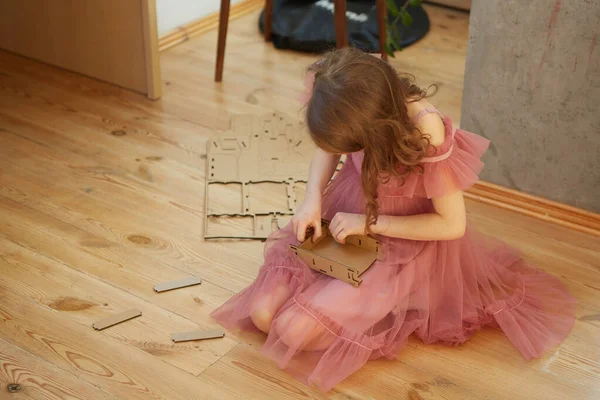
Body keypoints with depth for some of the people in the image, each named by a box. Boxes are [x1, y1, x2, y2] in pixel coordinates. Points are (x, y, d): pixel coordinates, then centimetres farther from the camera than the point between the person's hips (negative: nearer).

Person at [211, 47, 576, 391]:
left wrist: (369, 223, -23)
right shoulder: (356, 102, -21)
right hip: (346, 213, 6)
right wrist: (313, 198, -15)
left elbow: (453, 224, -22)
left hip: (402, 240, -5)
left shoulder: (428, 137, -35)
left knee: (294, 330, -16)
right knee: (262, 312, -5)